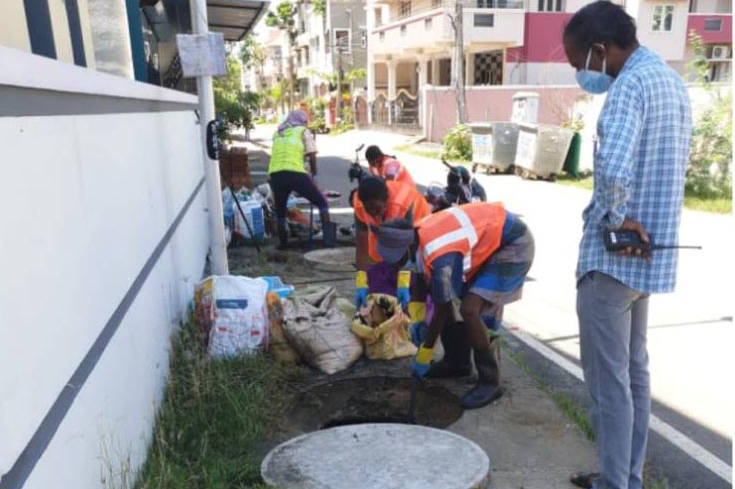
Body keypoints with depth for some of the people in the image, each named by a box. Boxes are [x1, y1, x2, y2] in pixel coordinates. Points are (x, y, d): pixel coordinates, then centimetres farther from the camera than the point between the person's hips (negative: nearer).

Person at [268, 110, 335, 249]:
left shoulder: (277, 133, 26)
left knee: (280, 210, 23)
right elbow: (312, 156, 8)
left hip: (275, 174, 4)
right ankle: (328, 237, 0)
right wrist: (313, 172, 23)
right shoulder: (303, 131, 14)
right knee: (322, 202, 10)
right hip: (295, 173, -4)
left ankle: (282, 242, 25)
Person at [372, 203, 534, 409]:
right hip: (489, 238, 9)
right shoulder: (420, 233, -8)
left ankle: (490, 382, -5)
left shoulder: (441, 257, -33)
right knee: (451, 300, 9)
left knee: (469, 309, -19)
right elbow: (425, 280, 9)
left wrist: (424, 355, -12)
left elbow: (442, 310, -23)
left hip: (513, 245, -9)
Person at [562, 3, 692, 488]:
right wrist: (628, 218, 12)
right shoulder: (671, 79, 14)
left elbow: (613, 168, -35)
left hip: (613, 254, -10)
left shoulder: (630, 85, -17)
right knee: (634, 370, 18)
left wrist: (613, 217, -18)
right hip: (649, 252, 10)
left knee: (608, 379, 2)